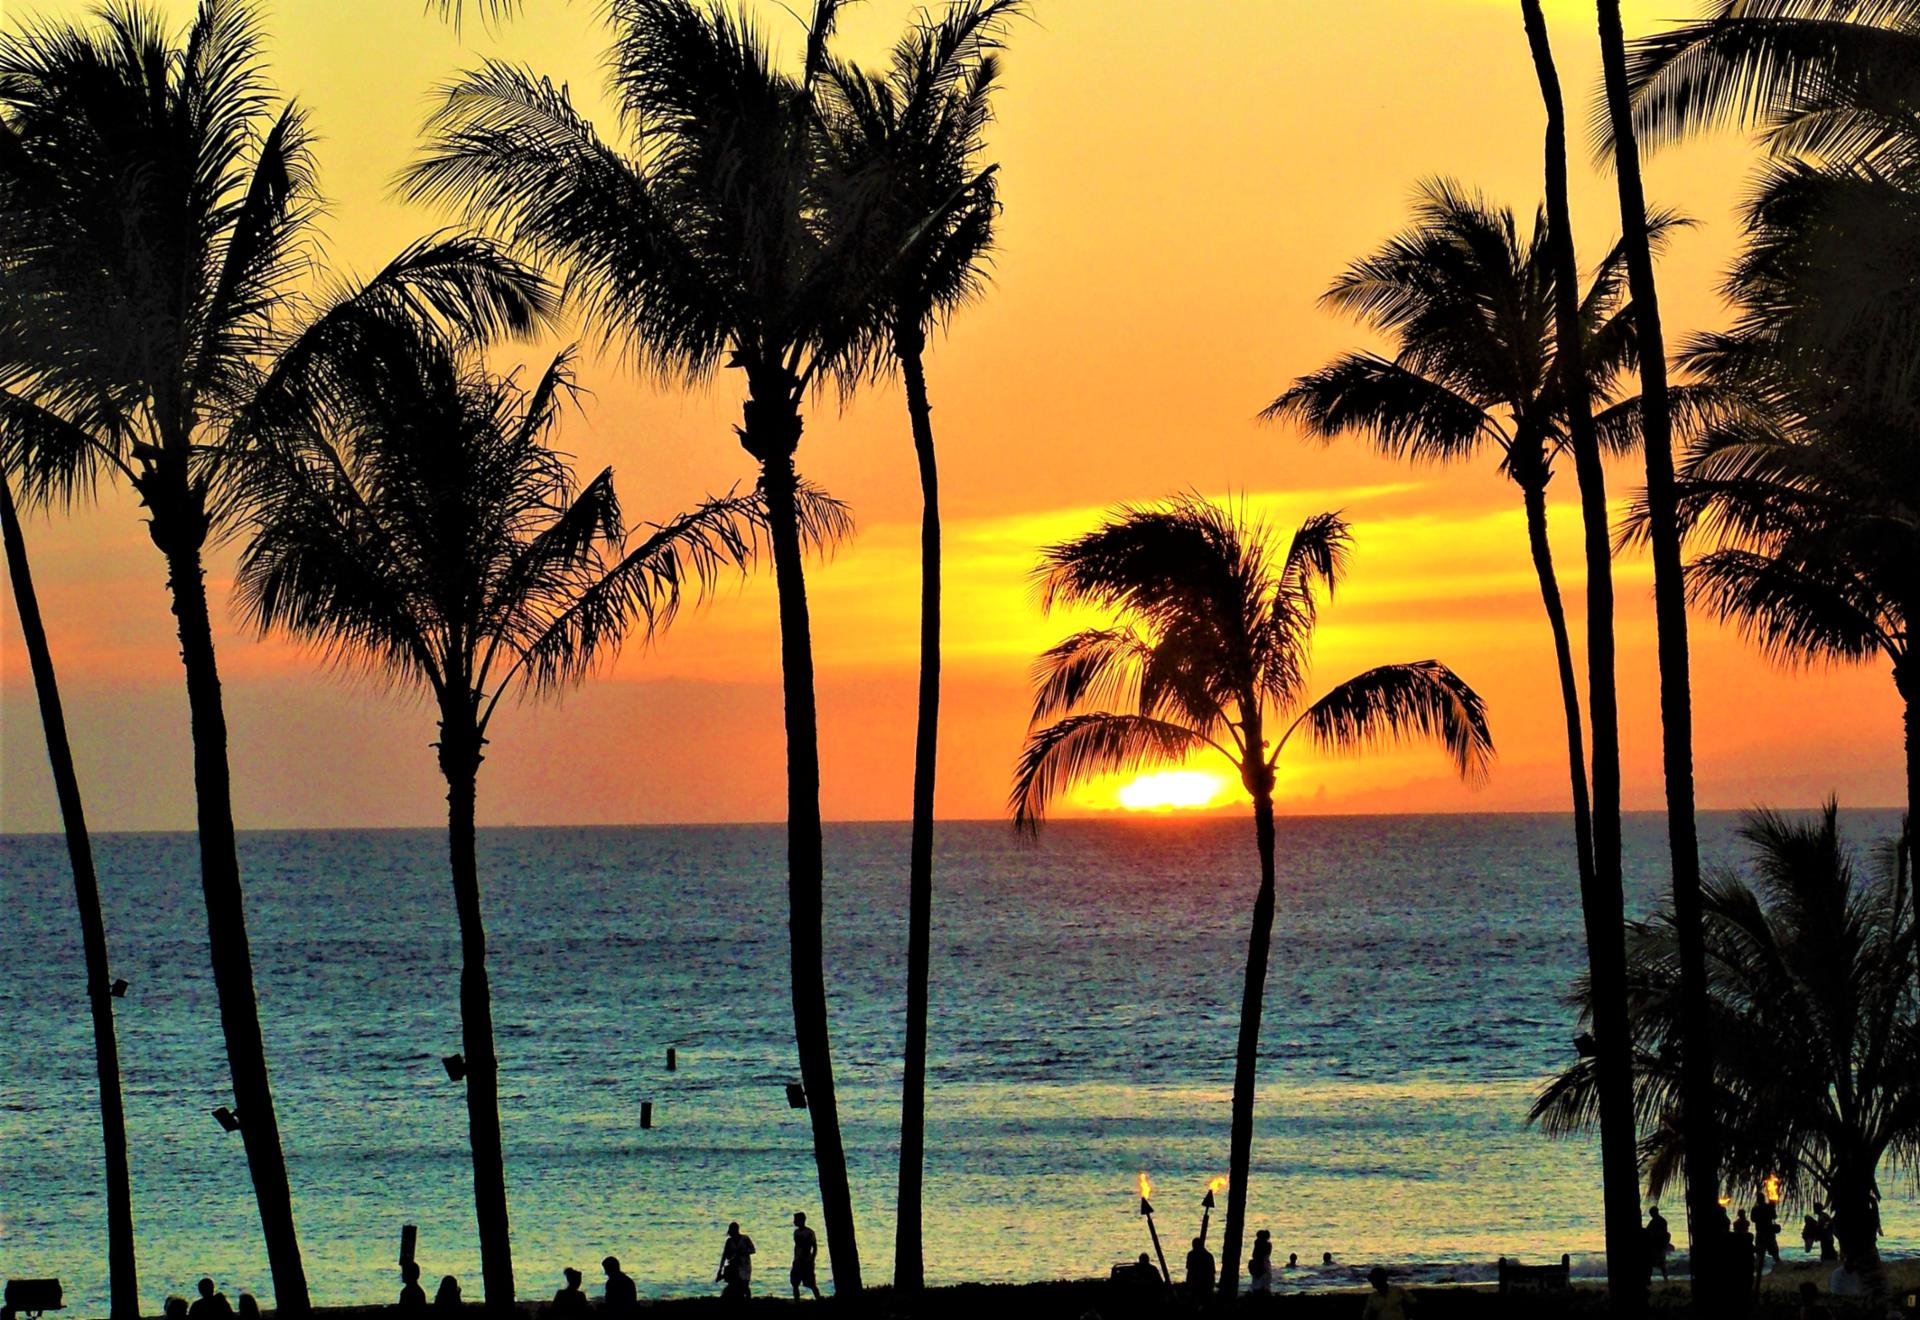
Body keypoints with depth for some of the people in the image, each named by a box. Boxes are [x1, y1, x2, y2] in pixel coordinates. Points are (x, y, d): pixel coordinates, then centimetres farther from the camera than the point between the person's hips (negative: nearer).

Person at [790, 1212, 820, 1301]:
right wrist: (795, 1259, 14)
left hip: (807, 1261, -7)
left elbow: (815, 1247, -8)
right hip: (798, 1262, 7)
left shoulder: (809, 1233, -9)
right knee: (795, 1284, 4)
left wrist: (811, 1260, -13)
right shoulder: (796, 1232, 11)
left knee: (812, 1285, -6)